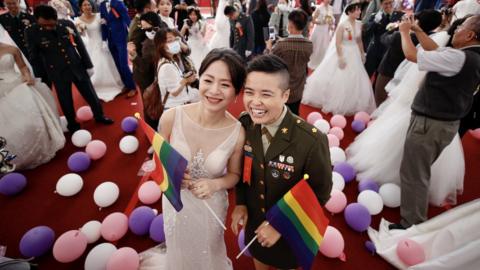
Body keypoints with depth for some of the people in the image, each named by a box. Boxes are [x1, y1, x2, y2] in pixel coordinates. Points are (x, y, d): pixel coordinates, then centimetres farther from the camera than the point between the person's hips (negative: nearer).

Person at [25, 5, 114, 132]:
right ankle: (72, 124, 33)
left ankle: (99, 116, 34)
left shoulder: (67, 24, -9)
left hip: (77, 67, 1)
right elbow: (34, 57, -3)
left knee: (90, 94, 13)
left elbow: (80, 45, 2)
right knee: (66, 101, 12)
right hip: (57, 73, -1)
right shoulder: (31, 32, -11)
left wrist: (88, 65, 5)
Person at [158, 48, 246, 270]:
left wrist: (215, 184, -26)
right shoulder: (171, 118, -24)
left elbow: (234, 174, -6)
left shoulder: (237, 133, -24)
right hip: (176, 202, 1)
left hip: (211, 206, -1)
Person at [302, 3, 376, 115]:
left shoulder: (359, 24, 2)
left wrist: (362, 53, 14)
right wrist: (340, 57, -22)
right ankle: (334, 105, 24)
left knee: (354, 81, 11)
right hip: (342, 53, -6)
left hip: (354, 54, 6)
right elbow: (338, 43, -17)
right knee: (338, 80, 6)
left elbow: (359, 41, 12)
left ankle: (349, 105, 28)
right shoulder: (342, 25, -15)